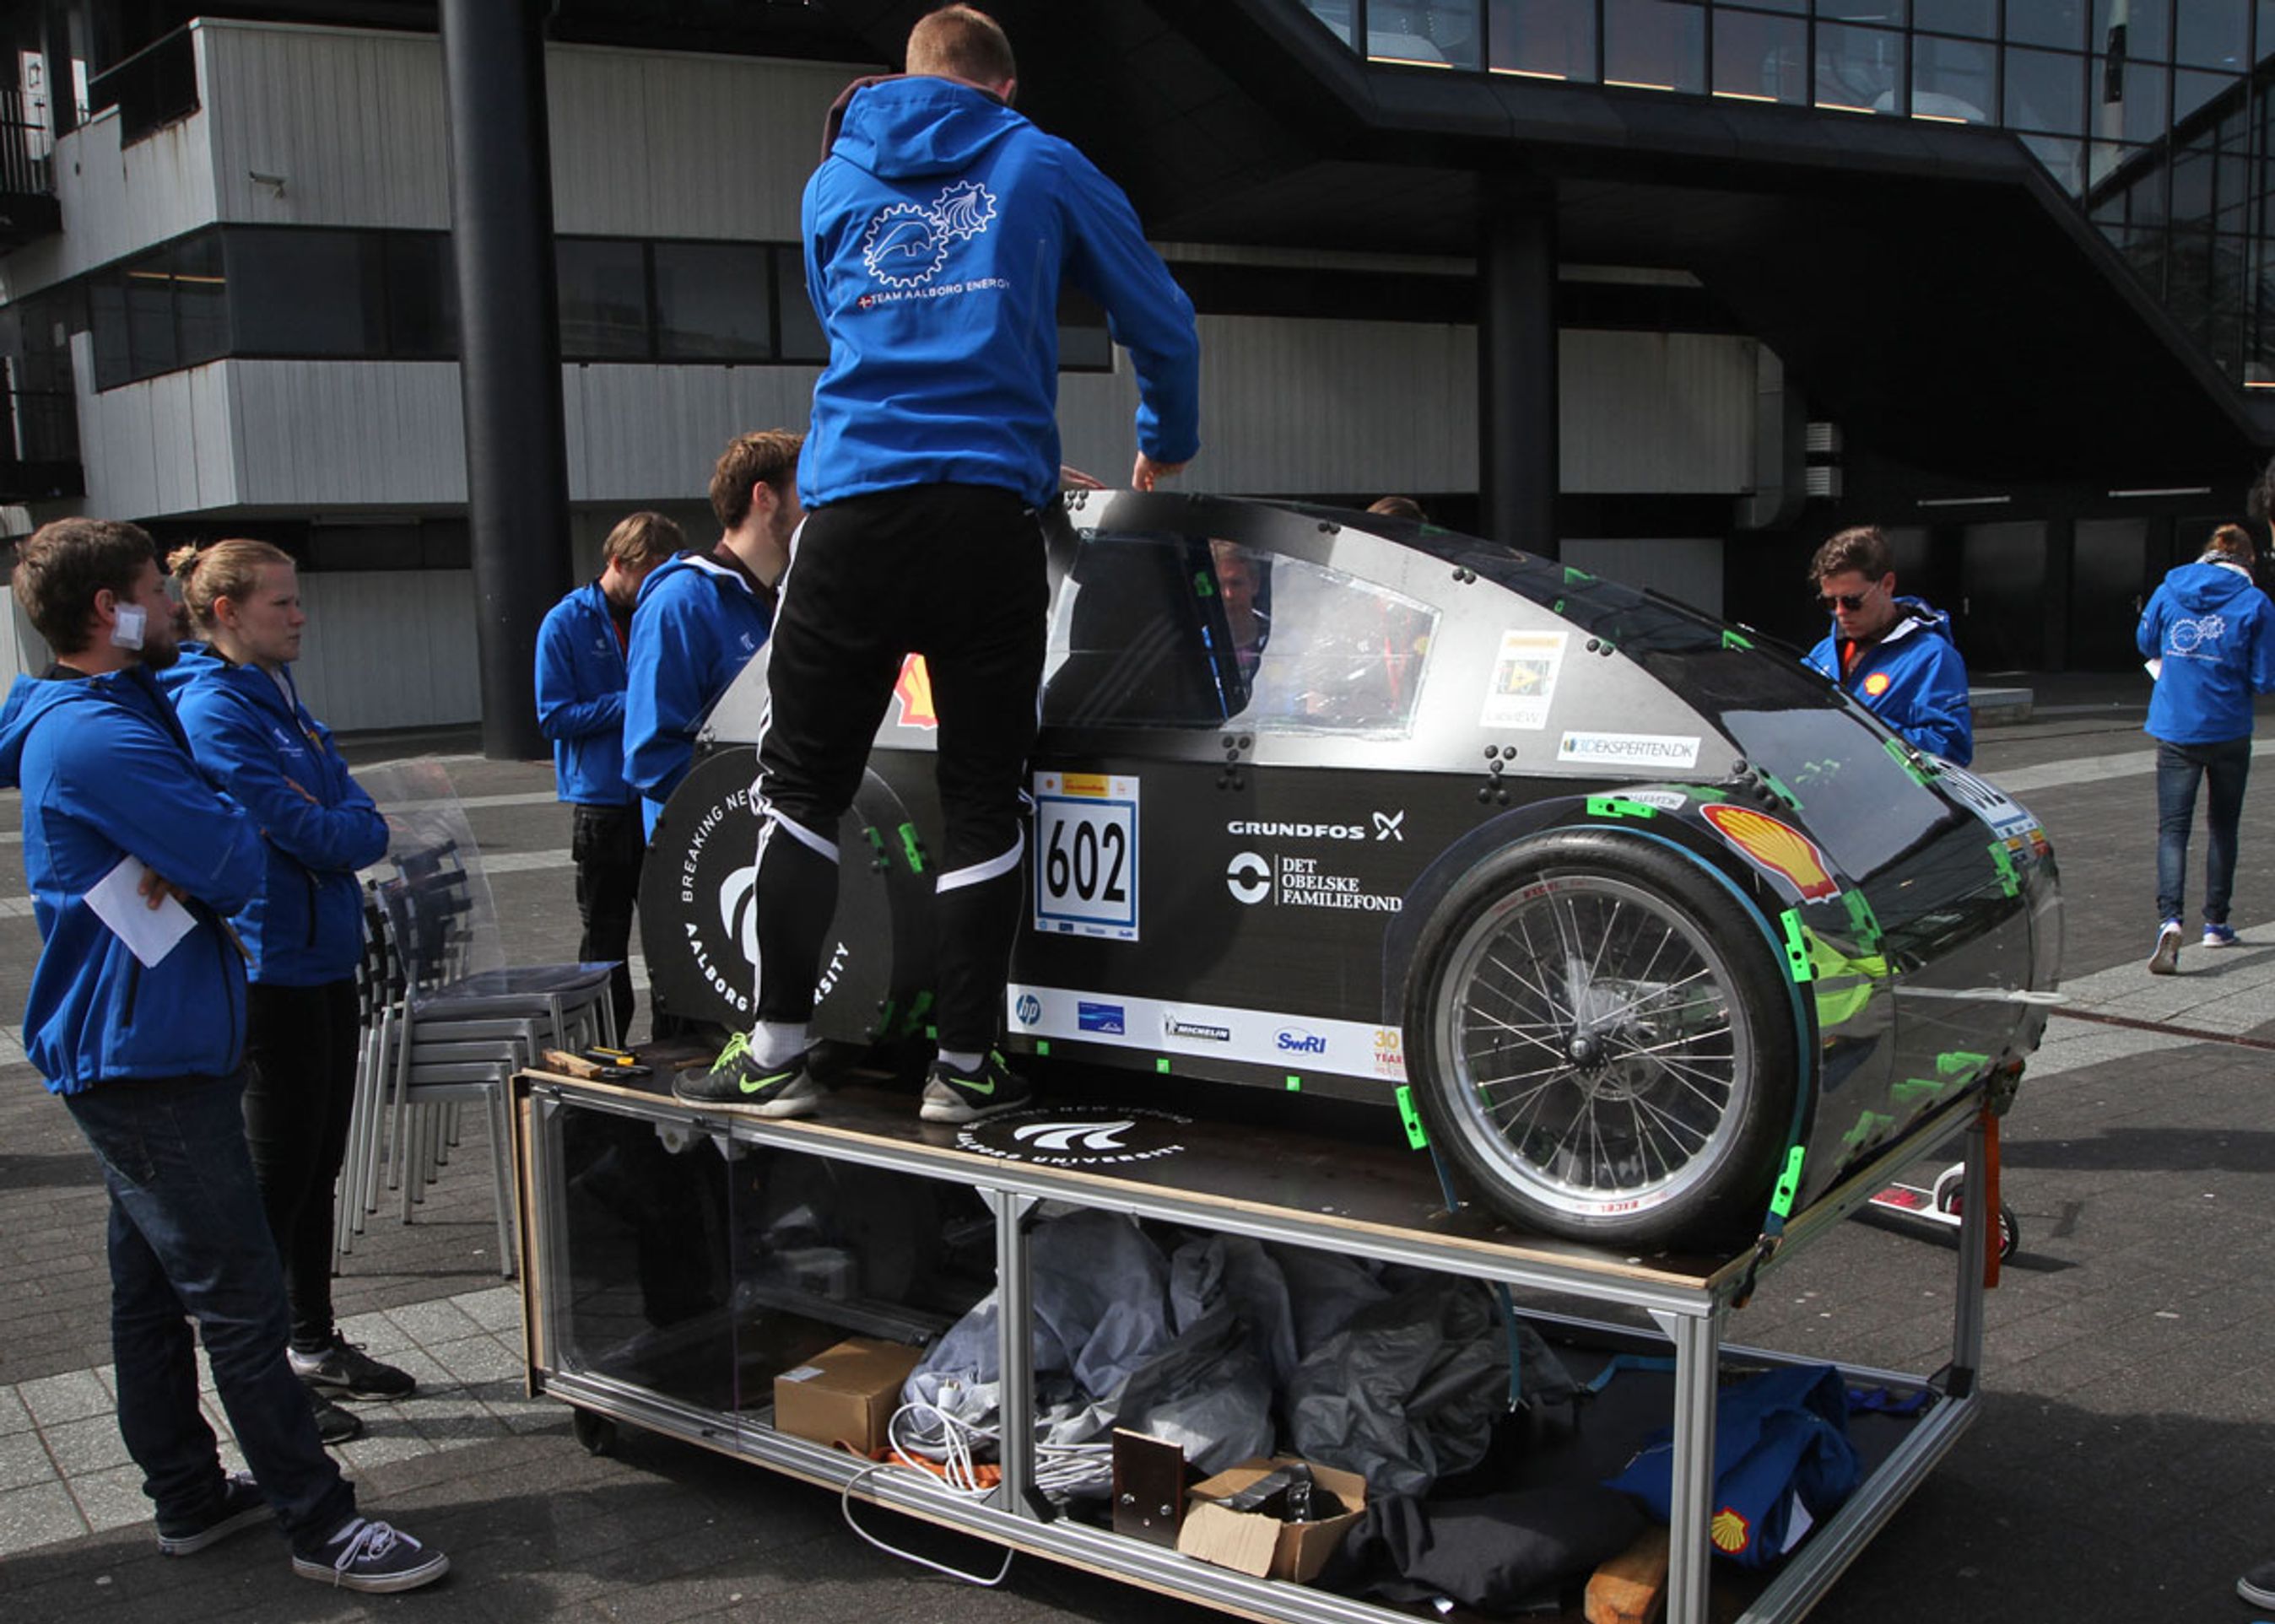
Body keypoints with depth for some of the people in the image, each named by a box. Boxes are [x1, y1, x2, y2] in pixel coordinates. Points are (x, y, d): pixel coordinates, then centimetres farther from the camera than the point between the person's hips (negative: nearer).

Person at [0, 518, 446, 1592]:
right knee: (239, 1299, -5)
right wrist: (236, 828, -2)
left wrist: (201, 865, -1)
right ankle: (319, 1522, 2)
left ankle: (188, 1496, 29)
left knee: (154, 1289, 17)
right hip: (148, 1058, -11)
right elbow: (236, 866, -20)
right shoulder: (100, 739, -19)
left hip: (137, 1050, 11)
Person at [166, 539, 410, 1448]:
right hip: (269, 968, -9)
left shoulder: (283, 699, 14)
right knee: (278, 1172, 0)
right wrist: (339, 832, 0)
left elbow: (365, 823, 11)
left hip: (326, 958, 9)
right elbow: (306, 833, -18)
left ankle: (317, 1348, 28)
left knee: (318, 1166, 16)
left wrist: (329, 828, -8)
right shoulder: (212, 711, -14)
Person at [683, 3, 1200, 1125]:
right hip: (989, 517, -1)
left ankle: (776, 1051, 7)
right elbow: (1161, 317, 16)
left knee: (800, 783, 9)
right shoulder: (1042, 168, 13)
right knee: (981, 799, 6)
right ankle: (966, 1064, 10)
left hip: (852, 513, 1)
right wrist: (1166, 445, 35)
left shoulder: (832, 187, 21)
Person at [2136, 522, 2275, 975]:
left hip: (2174, 729, 1)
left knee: (2172, 827, -1)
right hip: (2229, 731, -1)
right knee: (2222, 826, 17)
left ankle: (2170, 918, -23)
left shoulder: (2169, 590, -1)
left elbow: (2146, 643, 15)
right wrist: (2234, 674, 13)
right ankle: (2216, 923, 27)